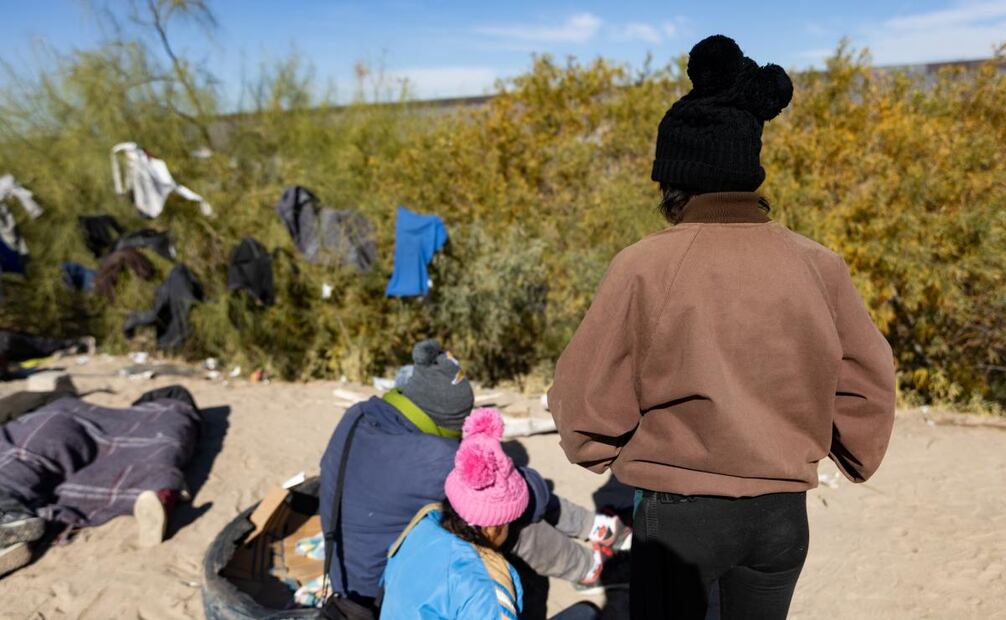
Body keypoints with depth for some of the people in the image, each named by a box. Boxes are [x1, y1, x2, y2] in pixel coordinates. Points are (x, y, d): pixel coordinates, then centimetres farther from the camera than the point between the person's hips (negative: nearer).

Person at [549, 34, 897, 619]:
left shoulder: (644, 266, -16)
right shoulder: (819, 266, -6)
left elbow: (586, 401, -12)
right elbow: (869, 384, 2)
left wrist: (602, 454, 10)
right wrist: (855, 459, 22)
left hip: (678, 509, -3)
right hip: (783, 511, 3)